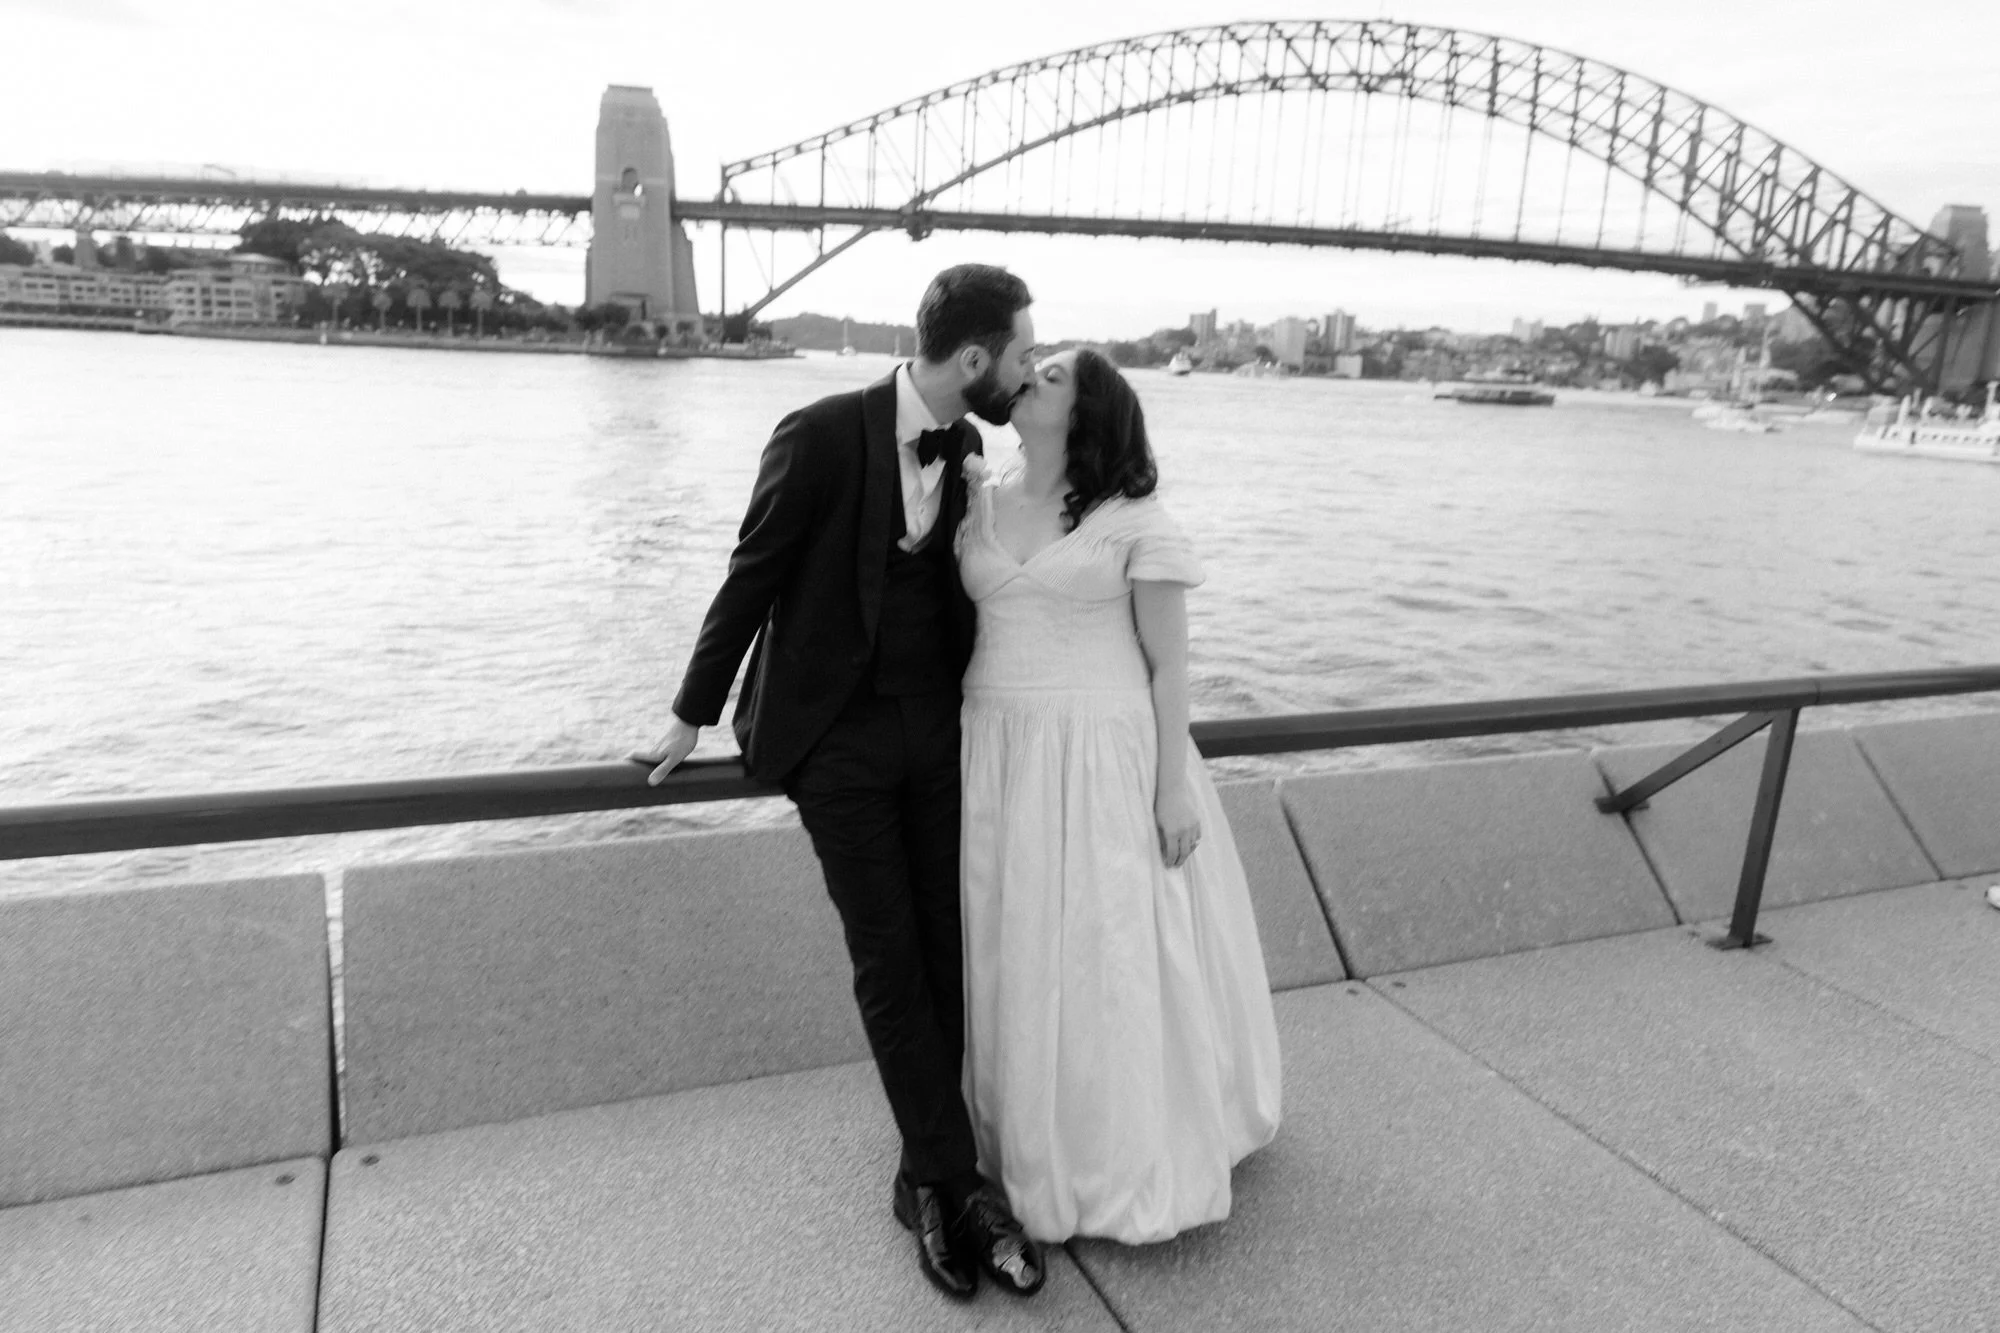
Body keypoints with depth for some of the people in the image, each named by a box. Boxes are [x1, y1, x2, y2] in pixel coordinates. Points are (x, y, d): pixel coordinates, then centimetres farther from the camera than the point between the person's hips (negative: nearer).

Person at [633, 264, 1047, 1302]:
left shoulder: (965, 448, 1)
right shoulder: (820, 436, -17)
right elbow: (754, 577, -8)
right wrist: (693, 715, 1)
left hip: (936, 723, 5)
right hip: (836, 736, -5)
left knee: (946, 951, 6)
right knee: (887, 962, 0)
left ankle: (925, 1179, 21)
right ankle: (959, 1181, 14)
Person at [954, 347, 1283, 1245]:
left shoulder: (1136, 523, -7)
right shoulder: (979, 504, 6)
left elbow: (1168, 663, -6)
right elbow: (957, 625, 11)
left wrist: (1173, 785, -9)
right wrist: (961, 756, 9)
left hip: (1105, 754, -4)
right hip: (999, 755, 5)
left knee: (1113, 955, 5)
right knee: (1014, 954, 13)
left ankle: (1134, 1163, 26)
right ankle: (1031, 1139, 33)